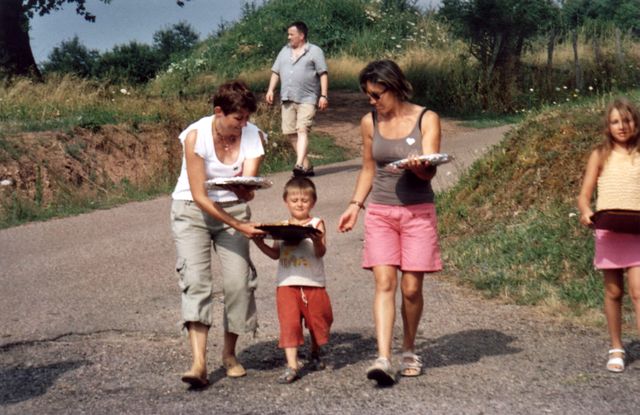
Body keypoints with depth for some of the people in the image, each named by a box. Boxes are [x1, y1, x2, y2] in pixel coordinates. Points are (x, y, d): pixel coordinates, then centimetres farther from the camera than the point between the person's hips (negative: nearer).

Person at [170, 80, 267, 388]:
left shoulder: (253, 136, -12)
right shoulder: (195, 136, -21)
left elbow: (247, 193, -17)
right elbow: (199, 197, -20)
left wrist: (242, 188, -42)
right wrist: (239, 226, -23)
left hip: (233, 209, 3)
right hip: (192, 209, -2)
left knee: (238, 281, -9)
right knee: (196, 279, -18)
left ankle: (229, 354, 12)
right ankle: (199, 362, -25)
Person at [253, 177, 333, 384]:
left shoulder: (316, 224, 1)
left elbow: (321, 252, -10)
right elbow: (276, 254, 7)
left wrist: (317, 240, -31)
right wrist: (261, 243, -8)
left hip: (313, 284, -1)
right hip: (288, 283, 1)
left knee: (317, 320, 10)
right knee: (289, 323, -8)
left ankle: (315, 355, 36)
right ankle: (292, 366, -10)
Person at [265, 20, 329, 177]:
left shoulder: (315, 51, 2)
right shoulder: (285, 51, 18)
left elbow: (323, 74, -2)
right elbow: (276, 72, 18)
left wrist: (324, 95, -10)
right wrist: (270, 90, 5)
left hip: (307, 99, -6)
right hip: (288, 98, 6)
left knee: (302, 130, -17)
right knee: (291, 132, 3)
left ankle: (299, 165, -28)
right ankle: (307, 165, 13)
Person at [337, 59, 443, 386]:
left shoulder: (426, 120, -4)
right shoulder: (369, 123, 6)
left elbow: (429, 172, -10)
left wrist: (418, 166, -33)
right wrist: (355, 204, 6)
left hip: (418, 212, -2)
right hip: (380, 213, 2)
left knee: (411, 288, 0)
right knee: (384, 283, -11)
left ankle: (409, 351, 21)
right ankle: (383, 360, -19)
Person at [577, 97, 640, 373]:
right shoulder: (600, 155, 7)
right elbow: (584, 195, 4)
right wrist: (585, 212, -17)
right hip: (608, 230, 1)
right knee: (613, 292, 9)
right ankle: (616, 349, 23)